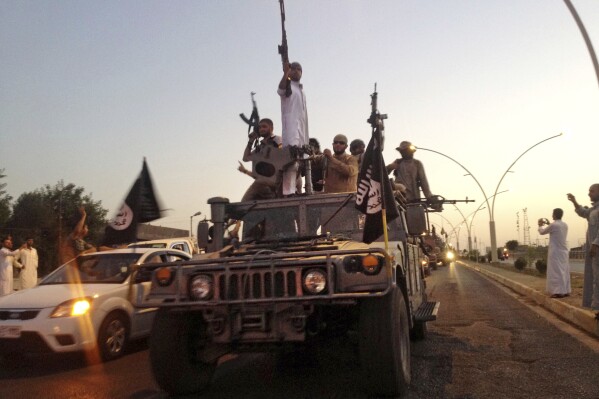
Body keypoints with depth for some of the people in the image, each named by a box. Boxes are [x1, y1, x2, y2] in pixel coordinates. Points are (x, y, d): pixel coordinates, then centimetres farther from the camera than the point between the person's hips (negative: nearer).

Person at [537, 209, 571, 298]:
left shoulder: (553, 225, -15)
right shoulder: (565, 225, 8)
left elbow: (542, 232, 0)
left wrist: (540, 225, 19)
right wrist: (548, 224, 30)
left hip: (556, 251, -8)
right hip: (564, 251, 8)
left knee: (556, 271, -6)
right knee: (564, 271, 11)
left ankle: (559, 292, -9)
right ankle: (566, 291, 14)